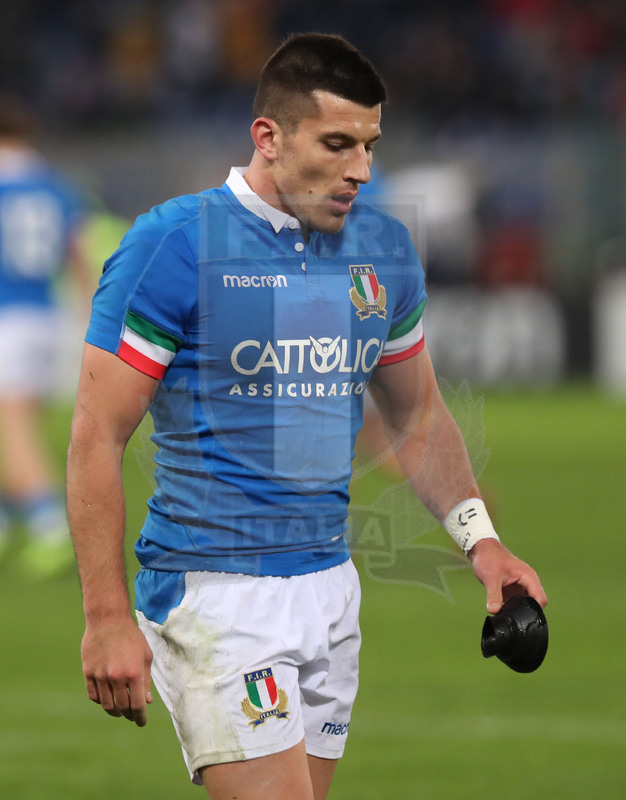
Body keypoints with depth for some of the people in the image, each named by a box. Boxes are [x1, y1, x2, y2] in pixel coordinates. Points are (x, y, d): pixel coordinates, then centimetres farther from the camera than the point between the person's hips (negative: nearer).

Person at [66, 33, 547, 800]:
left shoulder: (383, 249, 8)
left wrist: (478, 537, 5)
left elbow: (417, 416, 21)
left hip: (329, 588, 6)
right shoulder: (174, 245, -11)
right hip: (213, 593, -6)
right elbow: (96, 437, -10)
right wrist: (107, 618, -15)